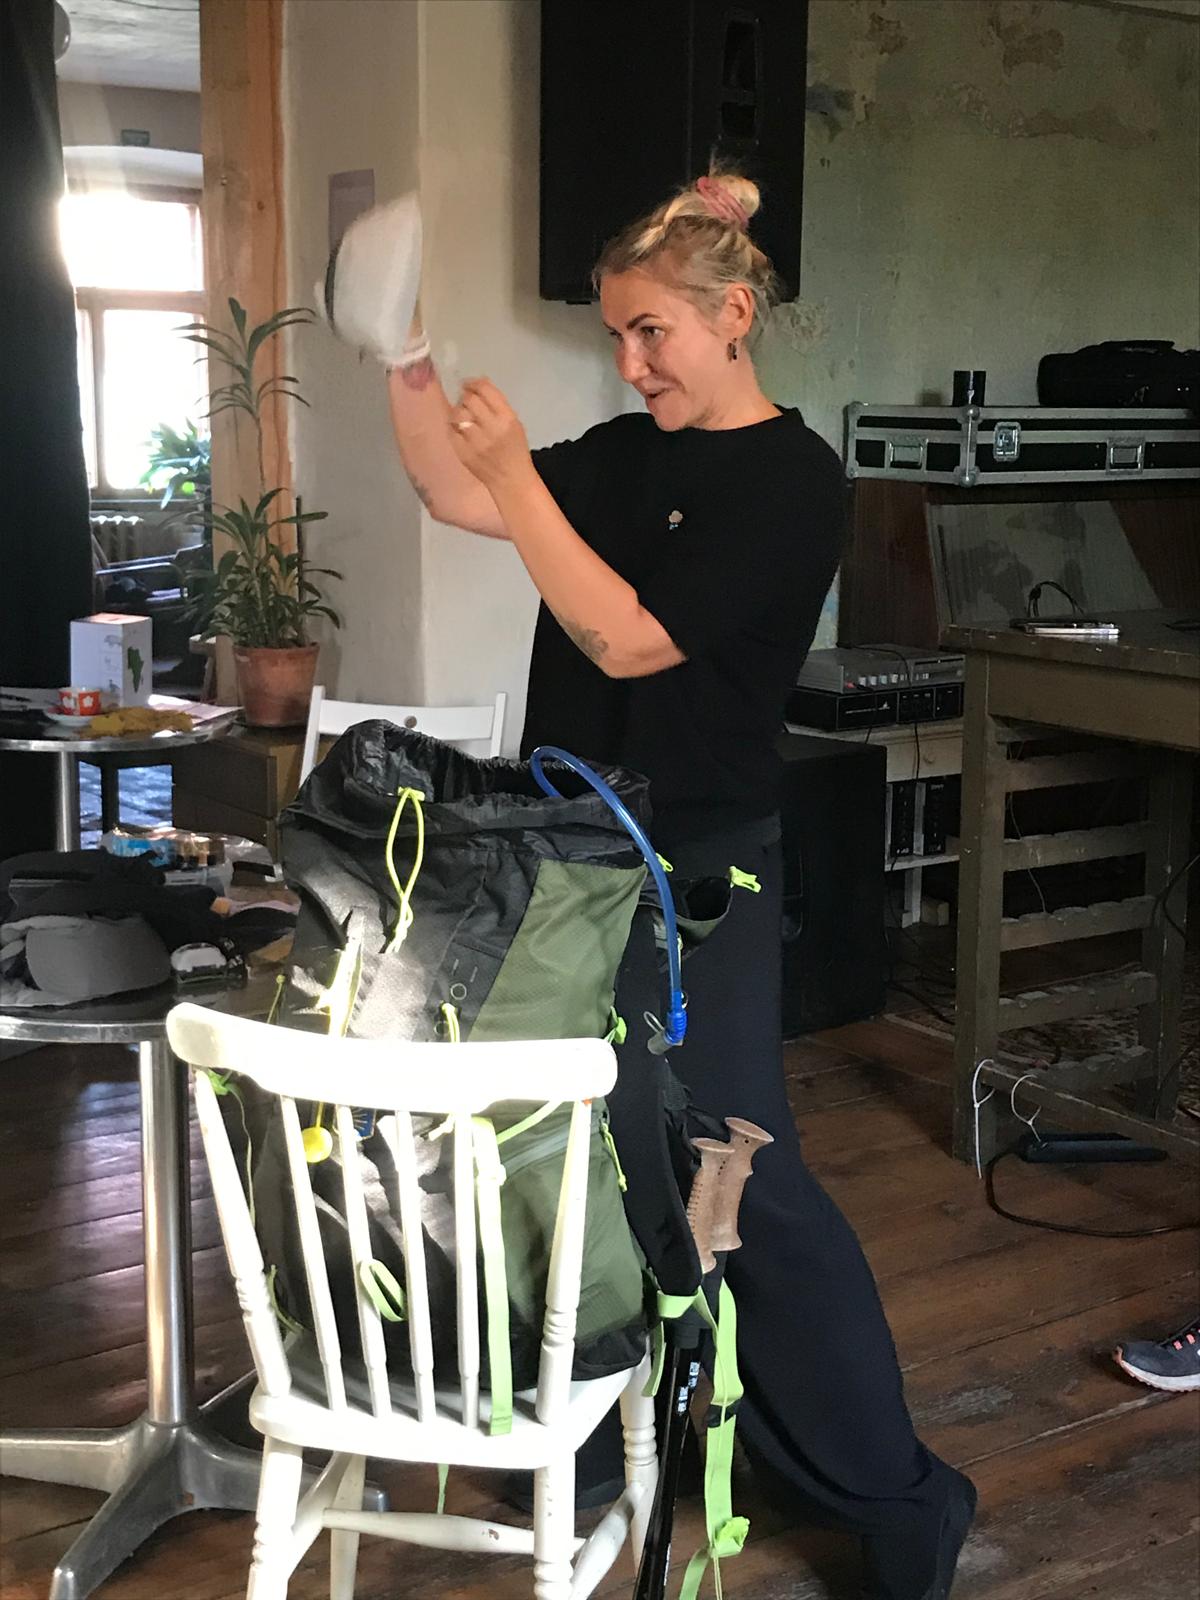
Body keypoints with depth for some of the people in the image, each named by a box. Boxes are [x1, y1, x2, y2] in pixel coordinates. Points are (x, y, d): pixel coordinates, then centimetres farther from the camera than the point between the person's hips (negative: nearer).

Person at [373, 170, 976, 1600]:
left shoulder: (791, 480, -12)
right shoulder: (628, 454, 11)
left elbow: (627, 637, -19)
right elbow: (454, 495, 15)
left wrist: (515, 471, -17)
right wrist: (405, 361, 2)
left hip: (697, 873, -7)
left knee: (747, 1184, -6)